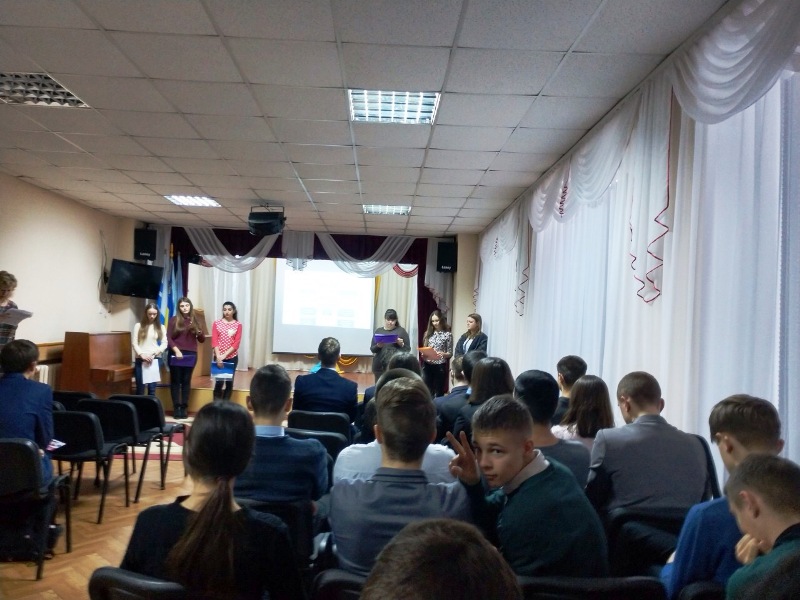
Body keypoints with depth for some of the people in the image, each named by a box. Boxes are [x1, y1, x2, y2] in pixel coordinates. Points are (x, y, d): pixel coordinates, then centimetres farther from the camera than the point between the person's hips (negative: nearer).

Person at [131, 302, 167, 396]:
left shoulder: (161, 327, 9)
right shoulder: (138, 326, 6)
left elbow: (164, 343, 4)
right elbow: (134, 343, 1)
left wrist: (154, 353, -10)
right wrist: (142, 354, -12)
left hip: (155, 360, 1)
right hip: (140, 360, 0)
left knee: (152, 389, 0)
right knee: (140, 388, 2)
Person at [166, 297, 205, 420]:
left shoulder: (195, 321, 9)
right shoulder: (174, 320, 1)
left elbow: (202, 340, 9)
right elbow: (168, 338, -4)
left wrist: (199, 332, -11)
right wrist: (176, 350, -16)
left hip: (191, 355, 2)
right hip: (176, 354, -2)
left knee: (186, 381, 5)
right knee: (175, 381, 1)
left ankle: (184, 407, 9)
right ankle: (176, 408, 5)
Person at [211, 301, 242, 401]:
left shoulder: (238, 325, 1)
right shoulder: (217, 323, 2)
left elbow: (236, 343, -5)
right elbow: (214, 341, -5)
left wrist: (224, 355, -15)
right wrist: (218, 356, -16)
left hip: (232, 357, 1)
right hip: (218, 357, -1)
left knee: (229, 382, 5)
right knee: (219, 382, -4)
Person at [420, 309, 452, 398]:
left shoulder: (448, 334, -4)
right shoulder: (428, 333, 8)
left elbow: (450, 353, -3)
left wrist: (442, 354, -22)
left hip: (440, 366, -3)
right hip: (427, 366, 3)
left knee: (438, 392, 4)